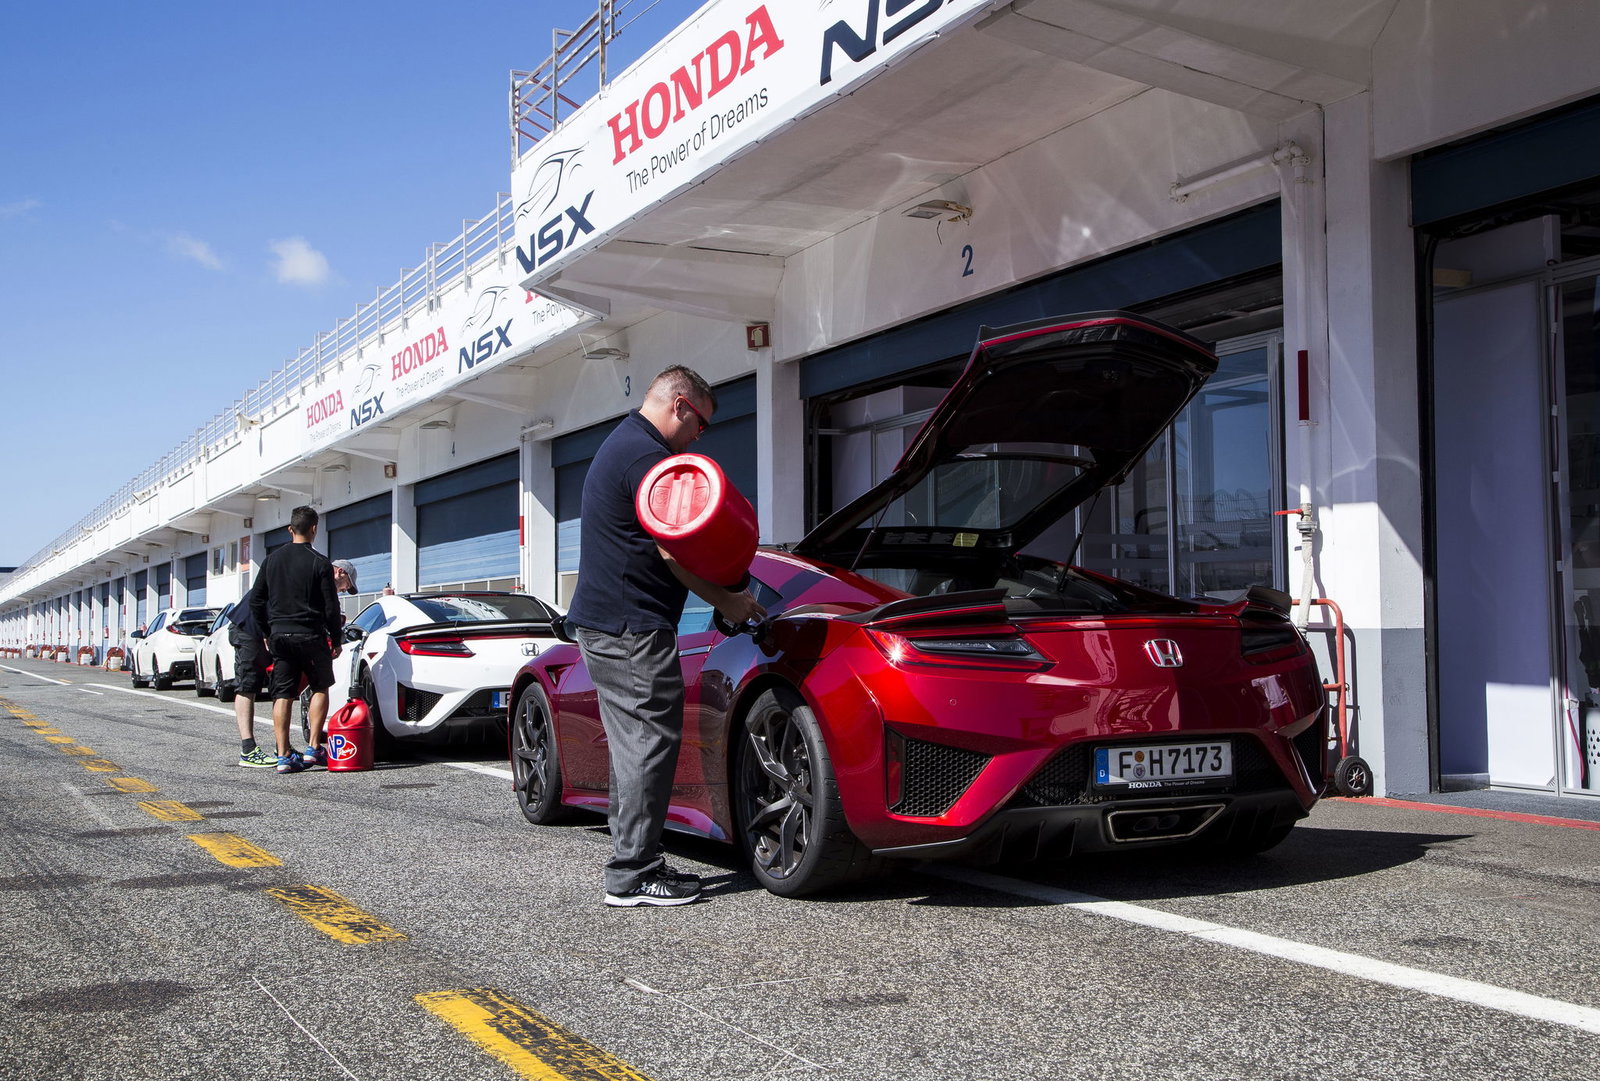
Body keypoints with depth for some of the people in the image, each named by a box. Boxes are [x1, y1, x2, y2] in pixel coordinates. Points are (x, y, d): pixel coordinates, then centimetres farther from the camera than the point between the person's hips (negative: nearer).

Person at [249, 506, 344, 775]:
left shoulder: (272, 559, 8)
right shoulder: (320, 562, -7)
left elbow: (255, 601, 11)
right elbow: (330, 607, -7)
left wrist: (267, 633, 19)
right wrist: (336, 640, 3)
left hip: (279, 635, 4)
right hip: (310, 636, -4)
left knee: (282, 696, 5)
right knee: (320, 689, 12)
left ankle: (283, 756, 2)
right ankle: (313, 749, 4)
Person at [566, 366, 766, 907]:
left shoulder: (620, 444, 21)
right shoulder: (646, 455, -13)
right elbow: (672, 551, -15)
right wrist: (725, 601, -3)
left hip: (599, 623, 11)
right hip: (632, 628, -11)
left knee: (633, 744, 14)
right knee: (651, 744, -8)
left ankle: (634, 862, 20)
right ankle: (632, 874, -5)